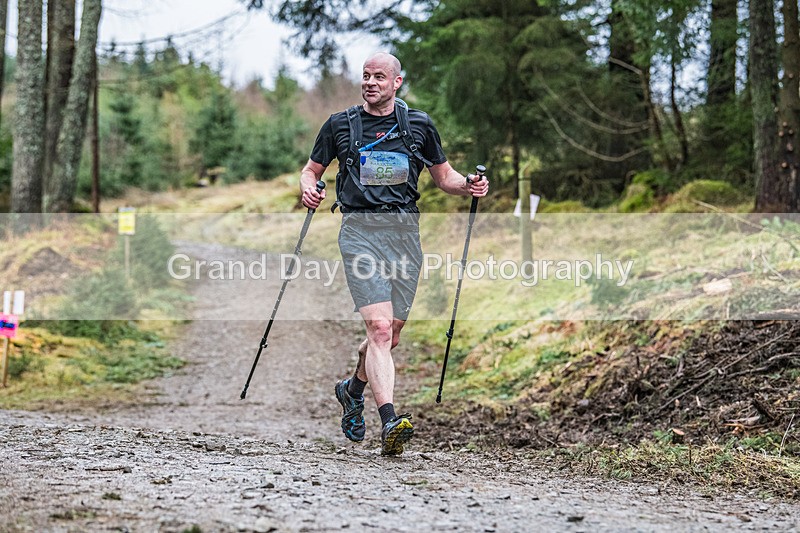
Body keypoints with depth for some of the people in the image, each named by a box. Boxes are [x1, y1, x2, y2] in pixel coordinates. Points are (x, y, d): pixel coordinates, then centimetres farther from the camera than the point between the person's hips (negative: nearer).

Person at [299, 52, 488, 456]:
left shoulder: (418, 125, 11)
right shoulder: (340, 124, 8)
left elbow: (443, 176, 19)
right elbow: (312, 169, 16)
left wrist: (468, 185, -3)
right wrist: (308, 188, -7)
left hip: (405, 230, 3)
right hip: (360, 229, -3)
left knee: (391, 335, 10)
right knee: (379, 328, -19)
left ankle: (353, 390, 39)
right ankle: (389, 422, -26)